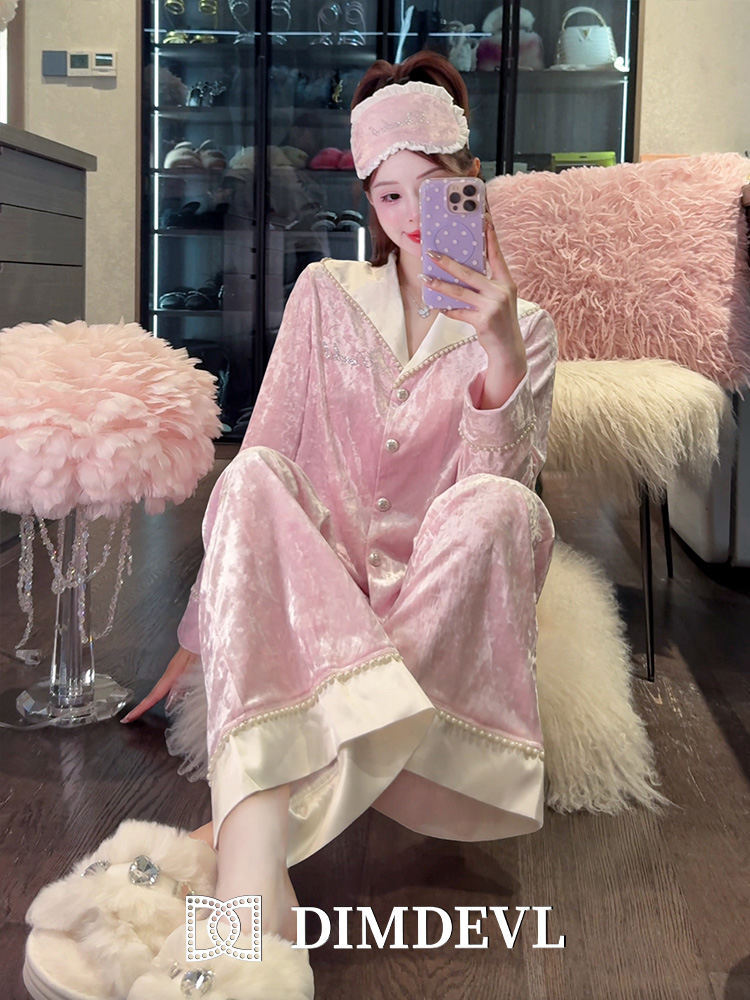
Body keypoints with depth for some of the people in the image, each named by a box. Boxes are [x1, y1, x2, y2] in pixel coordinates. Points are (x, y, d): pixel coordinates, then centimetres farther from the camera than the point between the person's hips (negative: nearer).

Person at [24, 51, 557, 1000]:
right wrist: (203, 628, 1)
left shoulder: (523, 325, 8)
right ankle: (253, 858, -51)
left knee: (503, 509, -33)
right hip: (306, 592, 1)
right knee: (253, 480, -31)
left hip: (438, 600, 0)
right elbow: (262, 458, 5)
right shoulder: (326, 293, 10)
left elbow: (493, 487, -8)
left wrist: (500, 351, -22)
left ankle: (247, 816, -38)